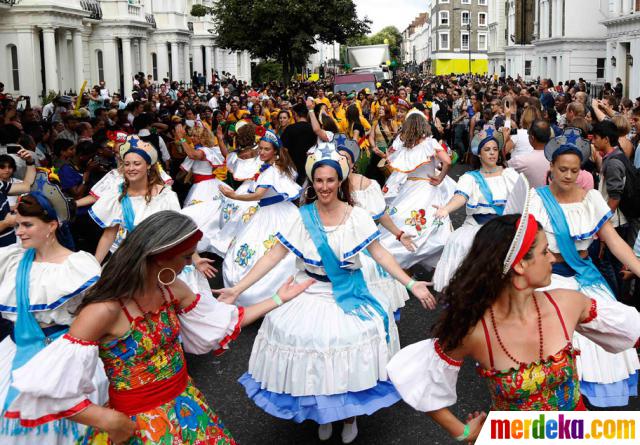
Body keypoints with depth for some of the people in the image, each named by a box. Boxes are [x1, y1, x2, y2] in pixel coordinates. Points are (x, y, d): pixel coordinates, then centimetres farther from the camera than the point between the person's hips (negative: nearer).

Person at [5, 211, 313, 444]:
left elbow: (221, 322, 7)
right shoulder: (106, 310, -28)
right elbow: (50, 385, -26)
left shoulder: (174, 291, -6)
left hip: (185, 403, 7)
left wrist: (278, 299, 9)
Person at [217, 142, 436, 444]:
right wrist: (238, 289, -13)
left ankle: (349, 414, 17)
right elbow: (273, 256, -6)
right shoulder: (303, 217, -5)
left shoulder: (357, 216, -4)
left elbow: (379, 254, -2)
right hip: (309, 295, 1)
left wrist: (411, 285, -11)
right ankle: (321, 411, 22)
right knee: (308, 340, -9)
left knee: (348, 348, -13)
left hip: (349, 294, 0)